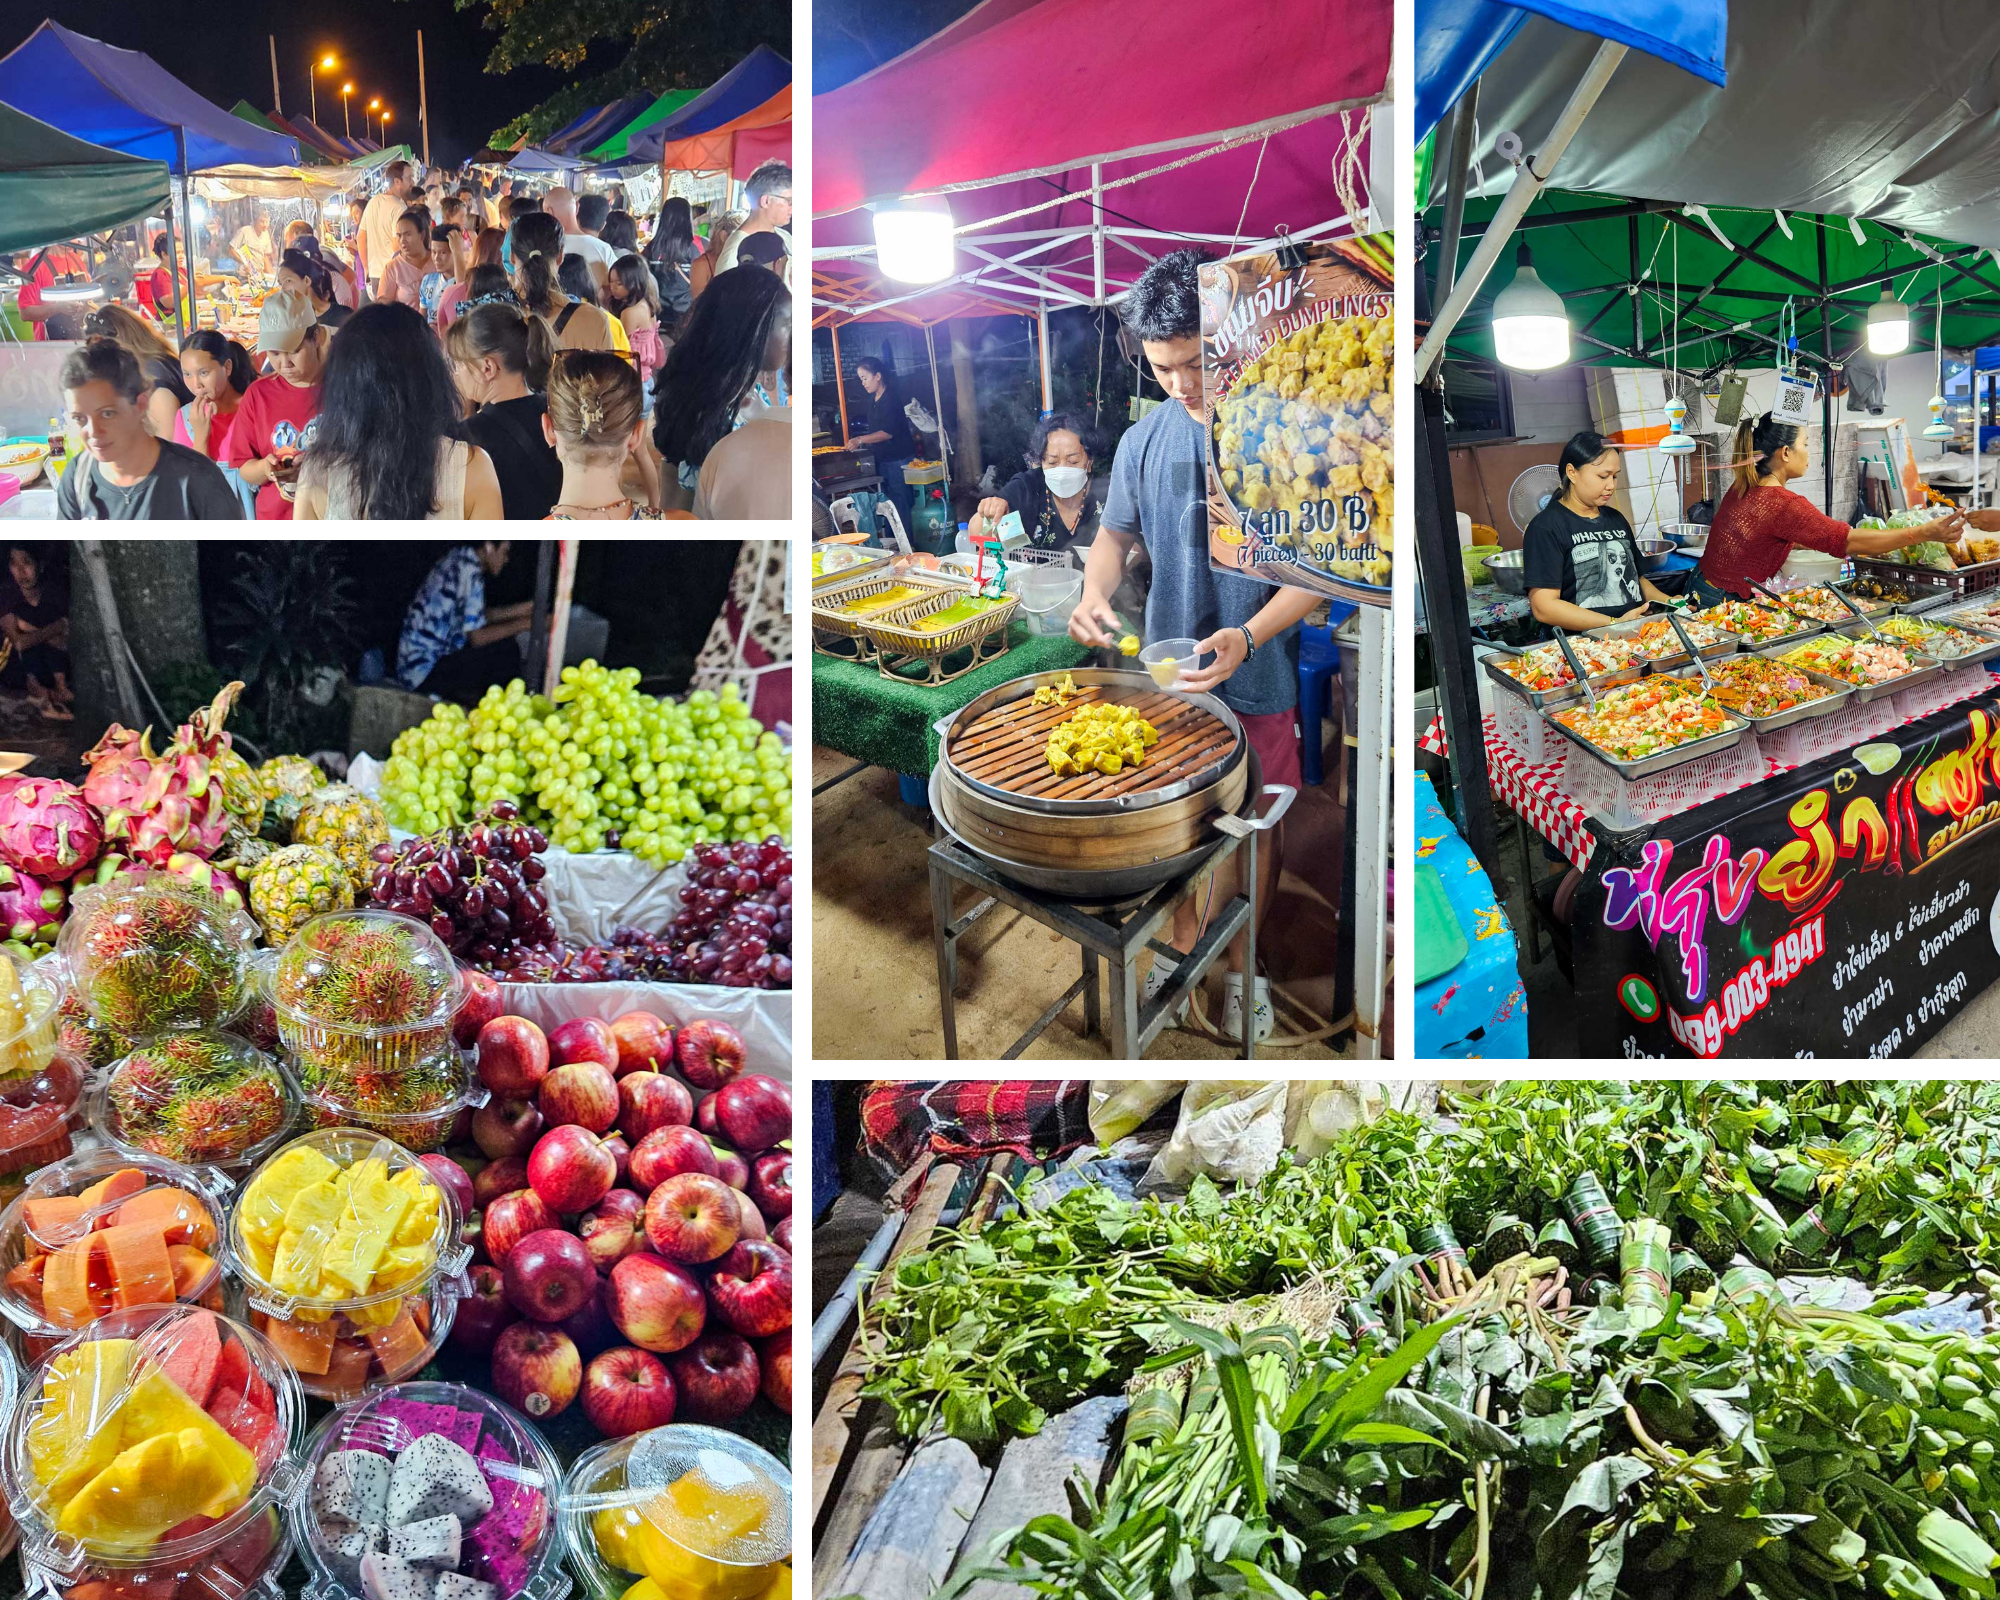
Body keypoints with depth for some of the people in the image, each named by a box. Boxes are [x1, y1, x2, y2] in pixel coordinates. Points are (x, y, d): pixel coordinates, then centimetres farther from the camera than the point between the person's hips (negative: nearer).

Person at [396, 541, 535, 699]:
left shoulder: (457, 559, 9)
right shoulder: (470, 572, -19)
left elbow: (477, 618, 20)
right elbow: (477, 637, -20)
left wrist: (521, 609, 18)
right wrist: (524, 624, -11)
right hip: (425, 673, -10)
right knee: (506, 649, -13)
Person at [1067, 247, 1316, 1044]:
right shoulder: (1144, 440, -5)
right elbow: (1114, 534, 10)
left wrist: (1246, 638, -30)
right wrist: (1095, 591, -13)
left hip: (1257, 681, -3)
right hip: (1167, 672, 3)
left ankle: (1242, 967, 32)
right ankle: (1185, 943, 39)